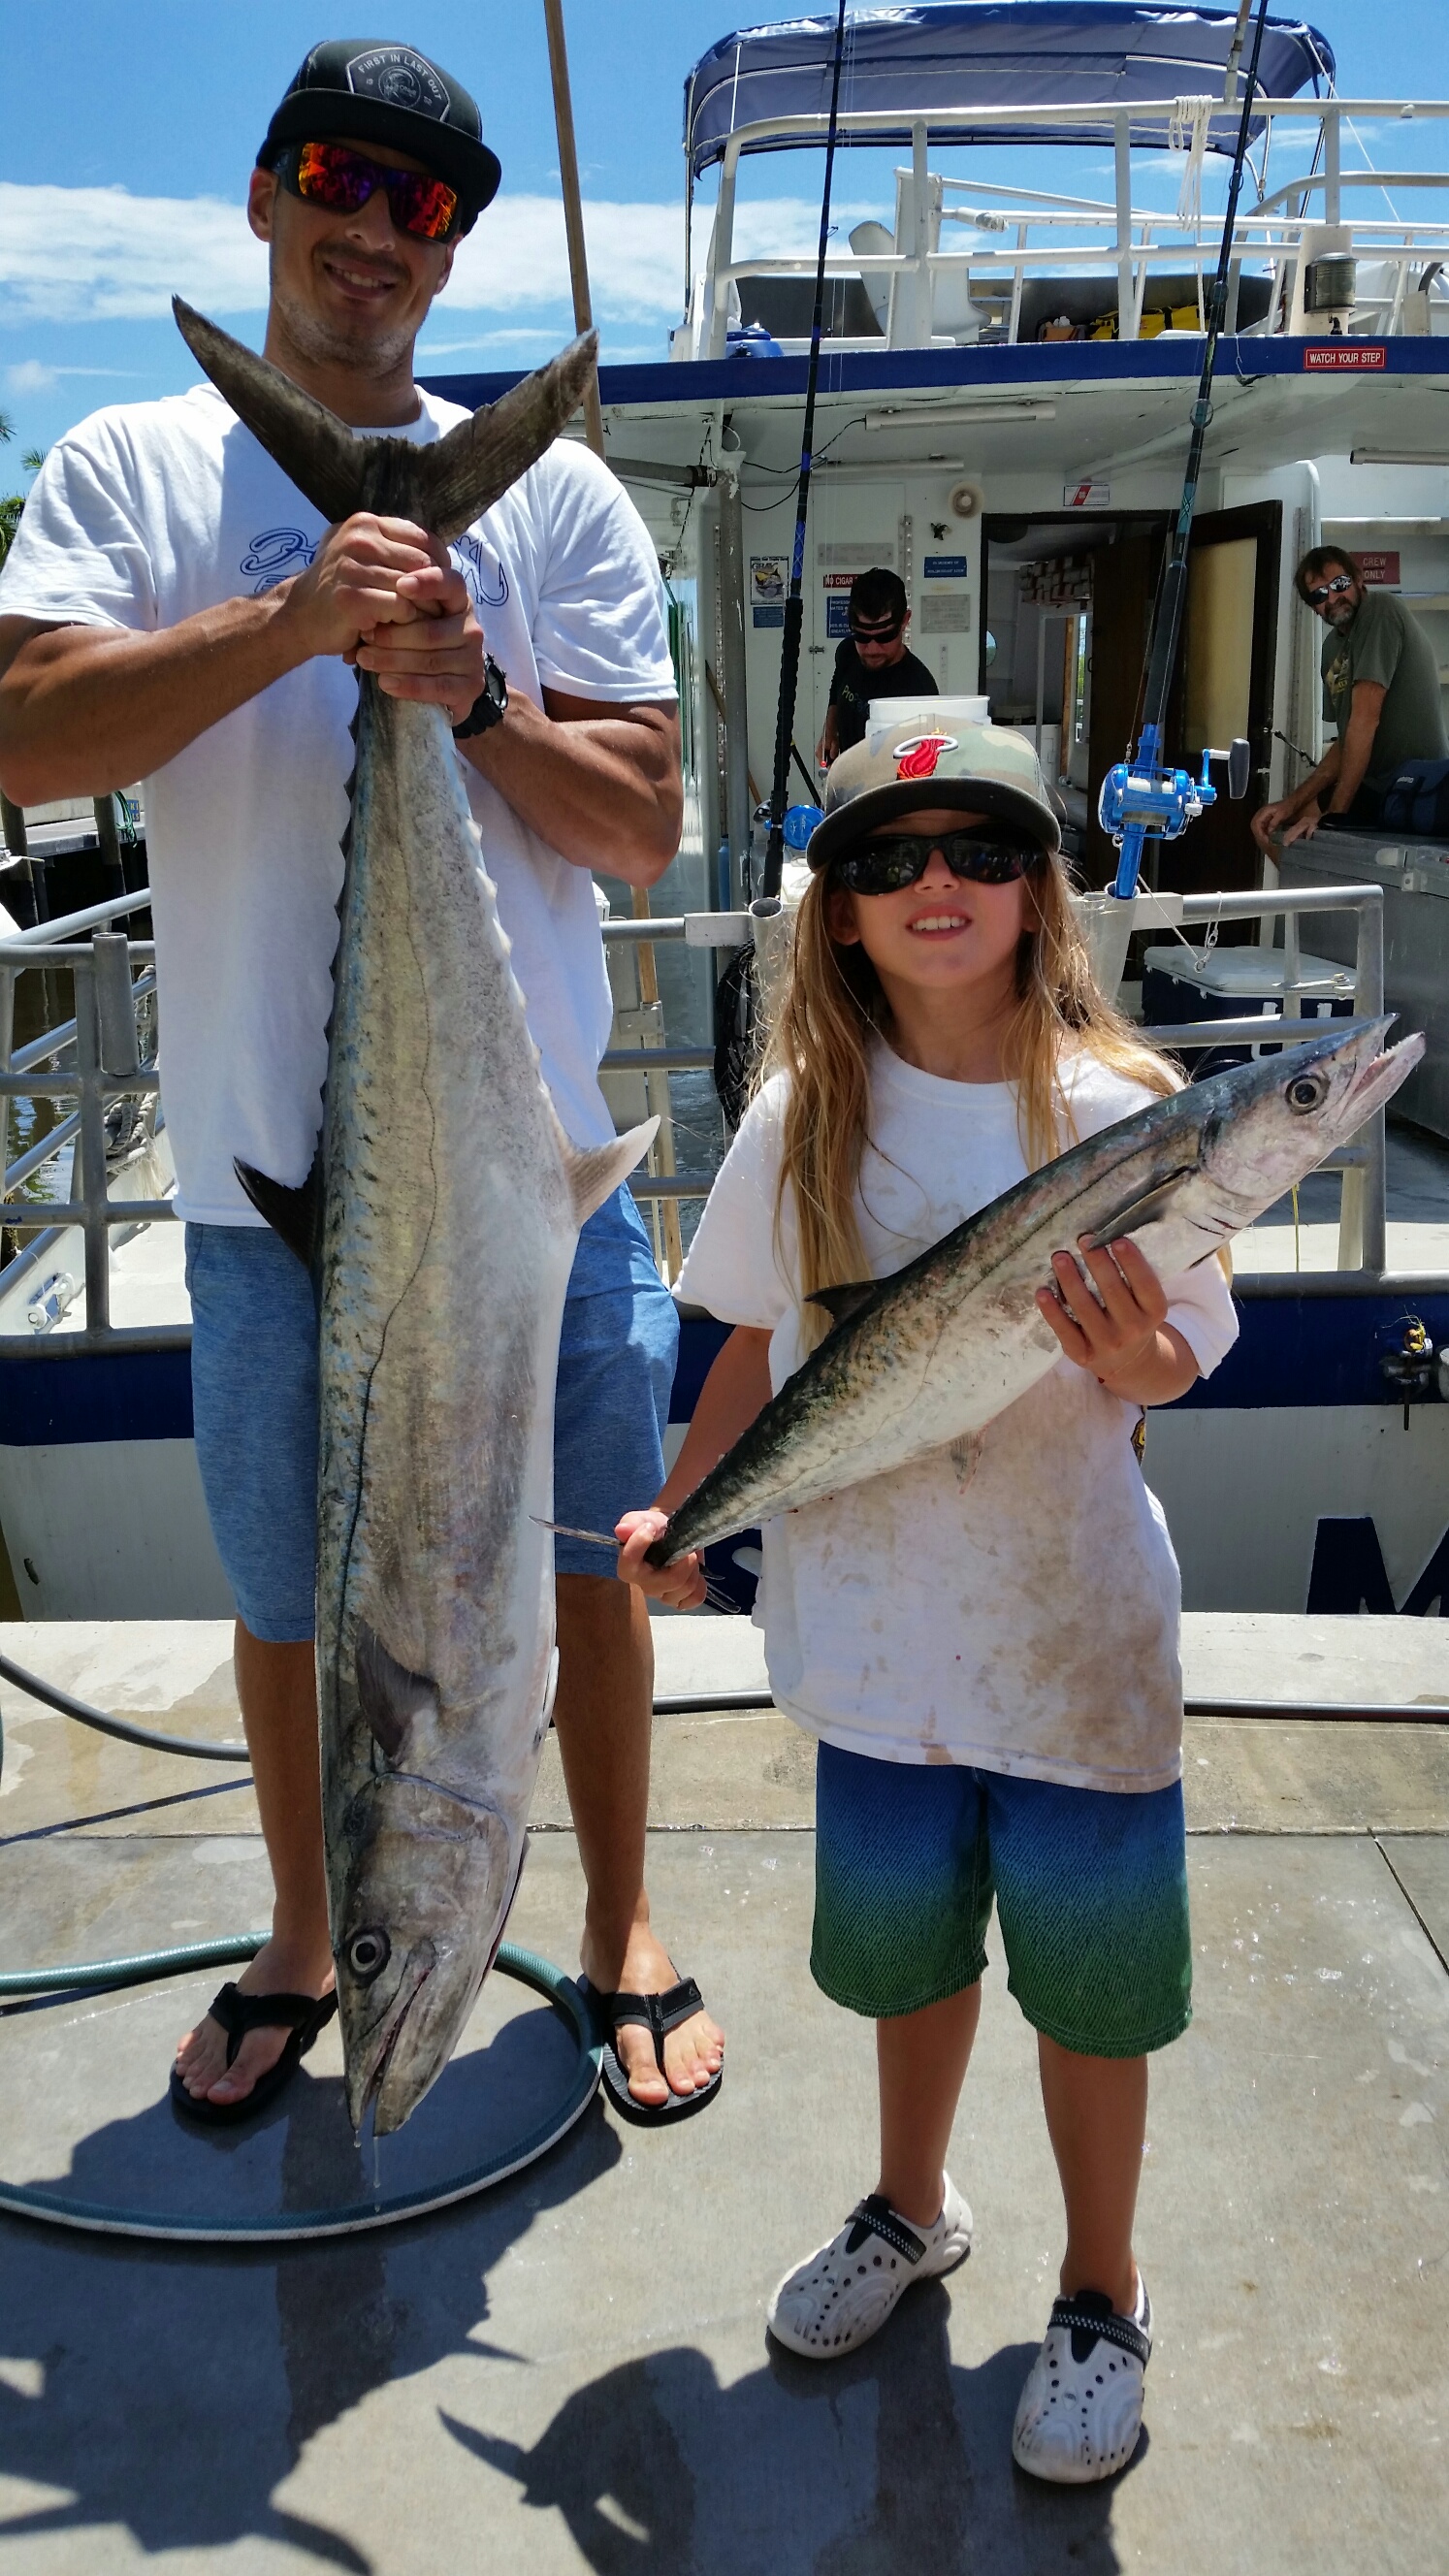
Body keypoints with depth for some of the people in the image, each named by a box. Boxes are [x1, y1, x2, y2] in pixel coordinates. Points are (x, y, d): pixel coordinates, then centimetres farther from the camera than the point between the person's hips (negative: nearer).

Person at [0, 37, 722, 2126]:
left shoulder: (554, 495, 5)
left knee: (590, 1565, 11)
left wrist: (472, 692, -16)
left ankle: (622, 1930, 34)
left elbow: (643, 833, 0)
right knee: (289, 1596, 15)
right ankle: (303, 1945, 39)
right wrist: (294, 616, -21)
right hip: (272, 1171, 0)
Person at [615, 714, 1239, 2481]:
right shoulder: (804, 1116, -4)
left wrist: (1128, 1354, -29)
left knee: (1085, 1976, 12)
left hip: (1074, 1629, -2)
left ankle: (1100, 2295, 38)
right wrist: (681, 1513, 0)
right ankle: (912, 2209, 49)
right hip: (877, 1616, 3)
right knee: (904, 1938, 21)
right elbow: (760, 1345, 6)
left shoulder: (1116, 1110, -12)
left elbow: (1175, 1367, -8)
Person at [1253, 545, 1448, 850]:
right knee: (1273, 827, 11)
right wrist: (1291, 803, -3)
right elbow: (1346, 743, 9)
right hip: (1374, 785, 9)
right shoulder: (1332, 647, 12)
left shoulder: (1380, 609, -14)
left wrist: (1333, 815, -21)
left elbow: (1365, 718, -20)